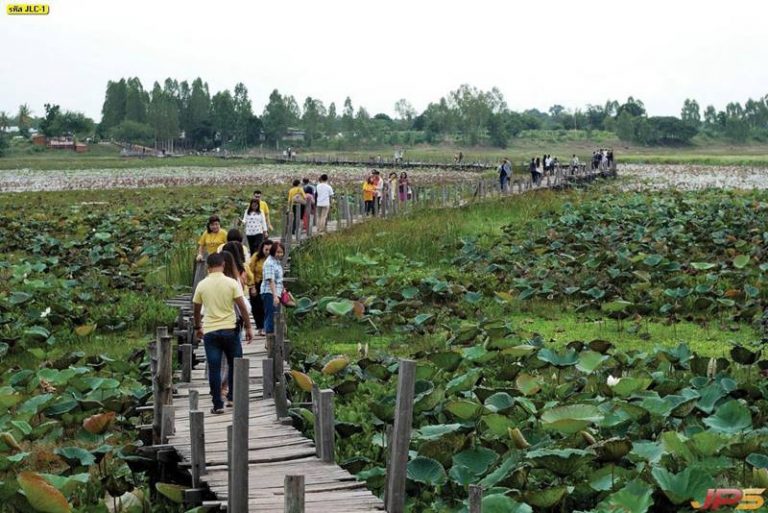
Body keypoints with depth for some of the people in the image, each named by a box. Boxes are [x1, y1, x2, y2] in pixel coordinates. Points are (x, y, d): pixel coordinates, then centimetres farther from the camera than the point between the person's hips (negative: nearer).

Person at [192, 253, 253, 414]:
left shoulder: (202, 285, 1)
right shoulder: (232, 283, -4)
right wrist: (248, 328, 2)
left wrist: (197, 327, 27)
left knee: (214, 369, 2)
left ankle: (218, 405, 1)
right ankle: (232, 397, 21)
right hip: (229, 330, -1)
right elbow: (242, 307, -6)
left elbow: (196, 310, 11)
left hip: (210, 332, 1)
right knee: (234, 365, 17)